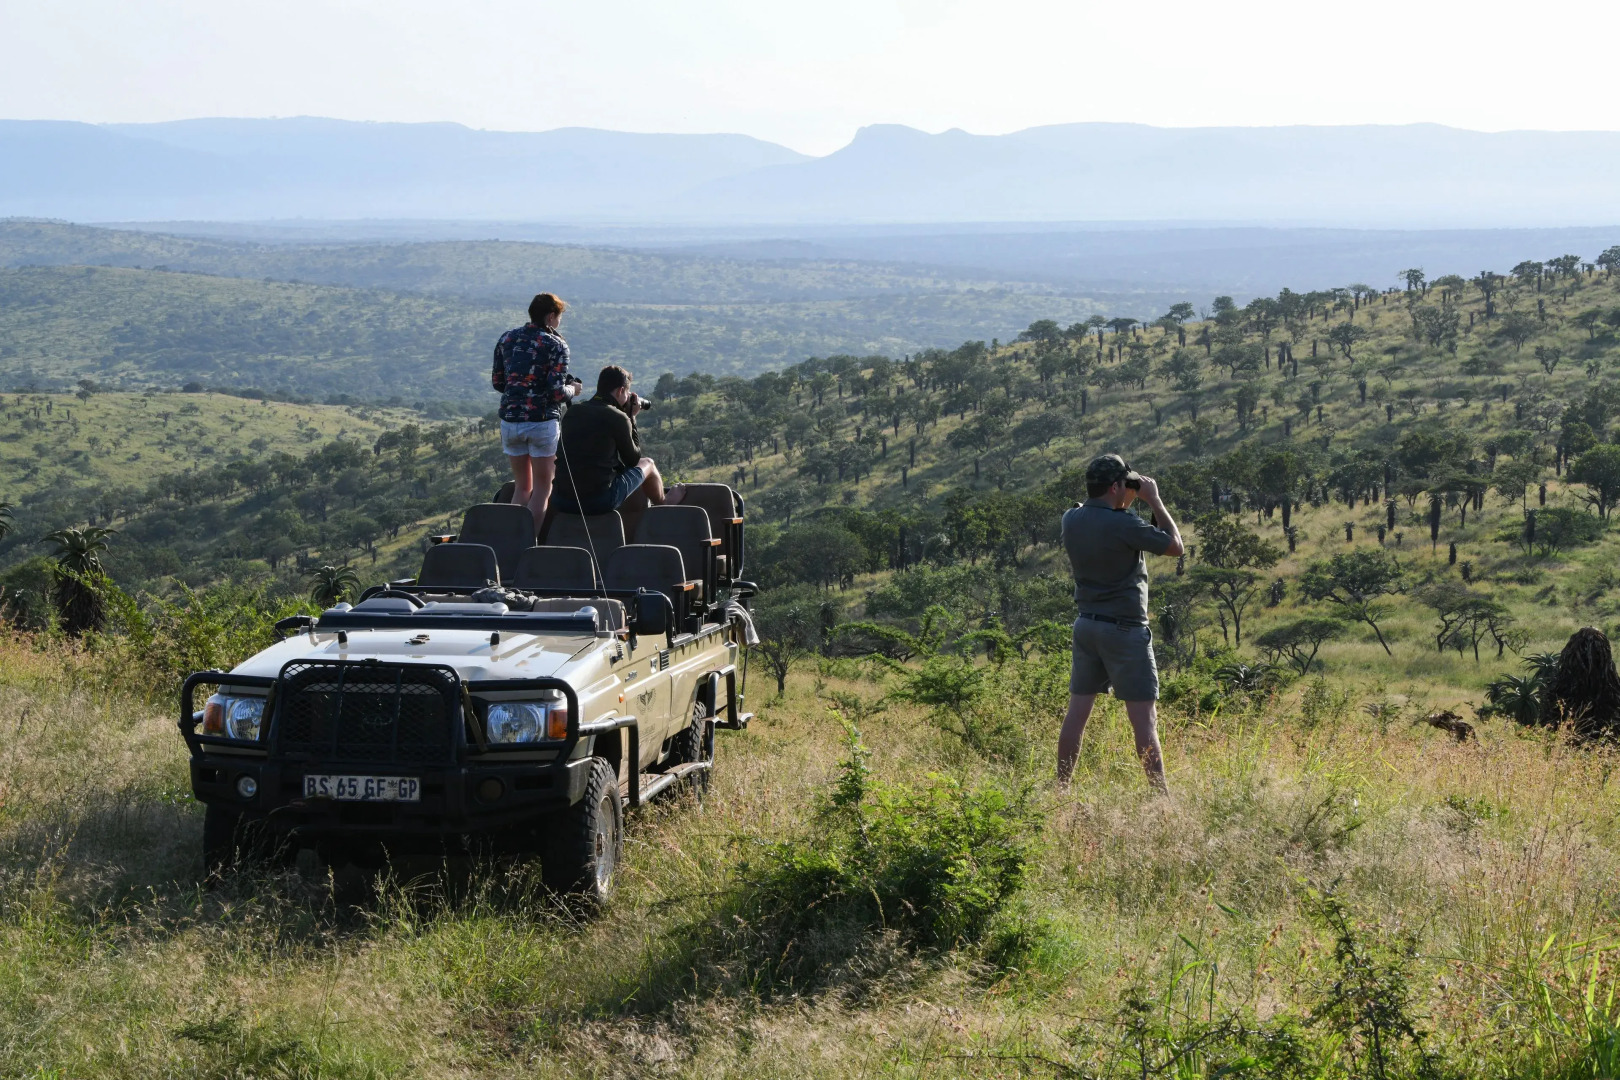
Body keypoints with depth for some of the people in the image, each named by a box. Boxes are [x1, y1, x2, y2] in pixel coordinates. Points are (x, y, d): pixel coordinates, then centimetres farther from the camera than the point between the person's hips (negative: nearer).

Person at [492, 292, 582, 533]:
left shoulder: (507, 339, 8)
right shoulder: (555, 345, -7)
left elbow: (497, 383, 12)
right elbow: (557, 392, -14)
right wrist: (572, 389, 6)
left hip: (510, 421, 5)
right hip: (542, 422, -5)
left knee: (522, 486, 17)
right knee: (542, 487, 6)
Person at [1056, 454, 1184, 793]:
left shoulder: (1071, 519, 1)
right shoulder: (1122, 524, -20)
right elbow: (1175, 545, -11)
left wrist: (1126, 504, 13)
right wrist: (1154, 501, -5)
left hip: (1086, 624, 7)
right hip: (1125, 629, -7)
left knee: (1077, 713, 11)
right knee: (1144, 718, -3)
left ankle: (1060, 789, 15)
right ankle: (1160, 796, -2)